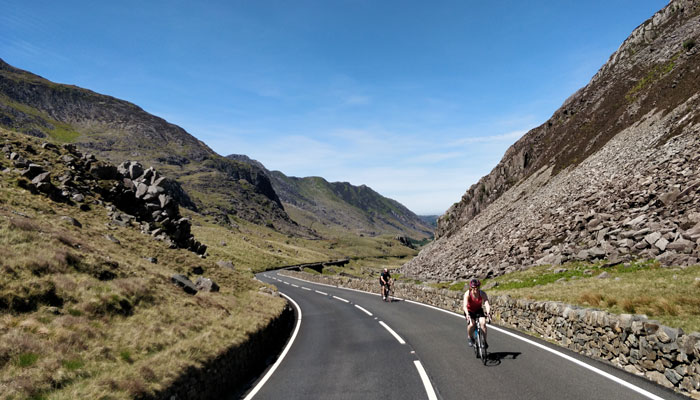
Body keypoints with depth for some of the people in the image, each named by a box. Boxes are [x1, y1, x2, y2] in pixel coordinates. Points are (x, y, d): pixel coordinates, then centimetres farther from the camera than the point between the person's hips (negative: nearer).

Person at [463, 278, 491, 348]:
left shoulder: (482, 293, -23)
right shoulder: (467, 294, -27)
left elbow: (487, 303, -35)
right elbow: (465, 306, -38)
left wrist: (488, 313, -54)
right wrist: (467, 314, -56)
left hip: (479, 310, 2)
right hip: (469, 311, -2)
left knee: (483, 323, -23)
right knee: (471, 324, -26)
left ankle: (484, 340, -3)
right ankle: (470, 338, 2)